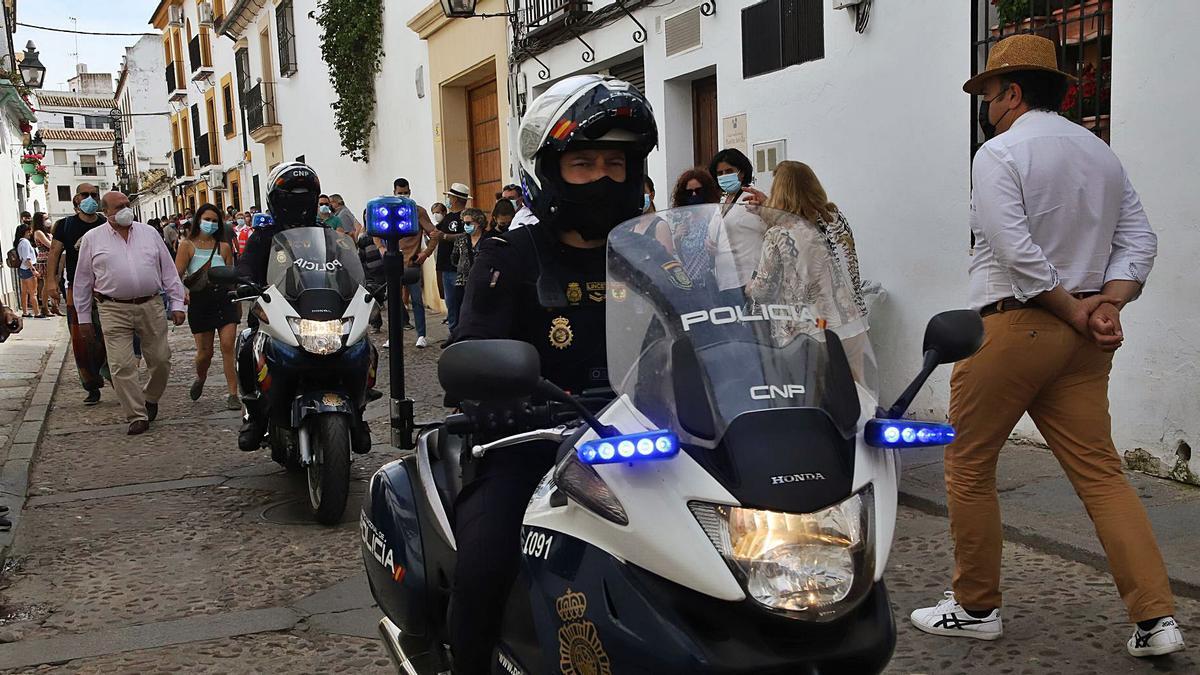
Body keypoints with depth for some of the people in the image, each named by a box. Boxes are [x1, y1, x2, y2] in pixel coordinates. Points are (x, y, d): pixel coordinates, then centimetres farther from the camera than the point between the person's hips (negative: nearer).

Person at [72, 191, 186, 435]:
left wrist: (177, 304, 6)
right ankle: (137, 416, 0)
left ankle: (150, 399, 29)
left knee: (161, 360, 4)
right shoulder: (92, 239, 5)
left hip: (151, 306, 2)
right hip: (114, 311, -2)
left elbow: (168, 271, 11)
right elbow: (83, 280, 10)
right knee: (122, 365, -7)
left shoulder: (149, 233, 9)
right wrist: (83, 317, 9)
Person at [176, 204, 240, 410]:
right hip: (199, 301, -1)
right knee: (205, 352, 4)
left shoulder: (224, 247, 10)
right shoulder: (187, 245, 2)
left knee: (228, 347, -8)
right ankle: (201, 379, 37)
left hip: (224, 299, 1)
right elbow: (177, 275, -7)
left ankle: (233, 394, -5)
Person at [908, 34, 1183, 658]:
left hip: (1013, 326, -7)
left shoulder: (1000, 153, -9)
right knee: (1099, 471, 9)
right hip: (1081, 342, 7)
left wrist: (1076, 313, -11)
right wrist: (1107, 303, -4)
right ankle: (1155, 619, 4)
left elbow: (1017, 254, -20)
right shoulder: (1102, 154, 14)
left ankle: (974, 607, 17)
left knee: (968, 466, 7)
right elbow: (1140, 239, 8)